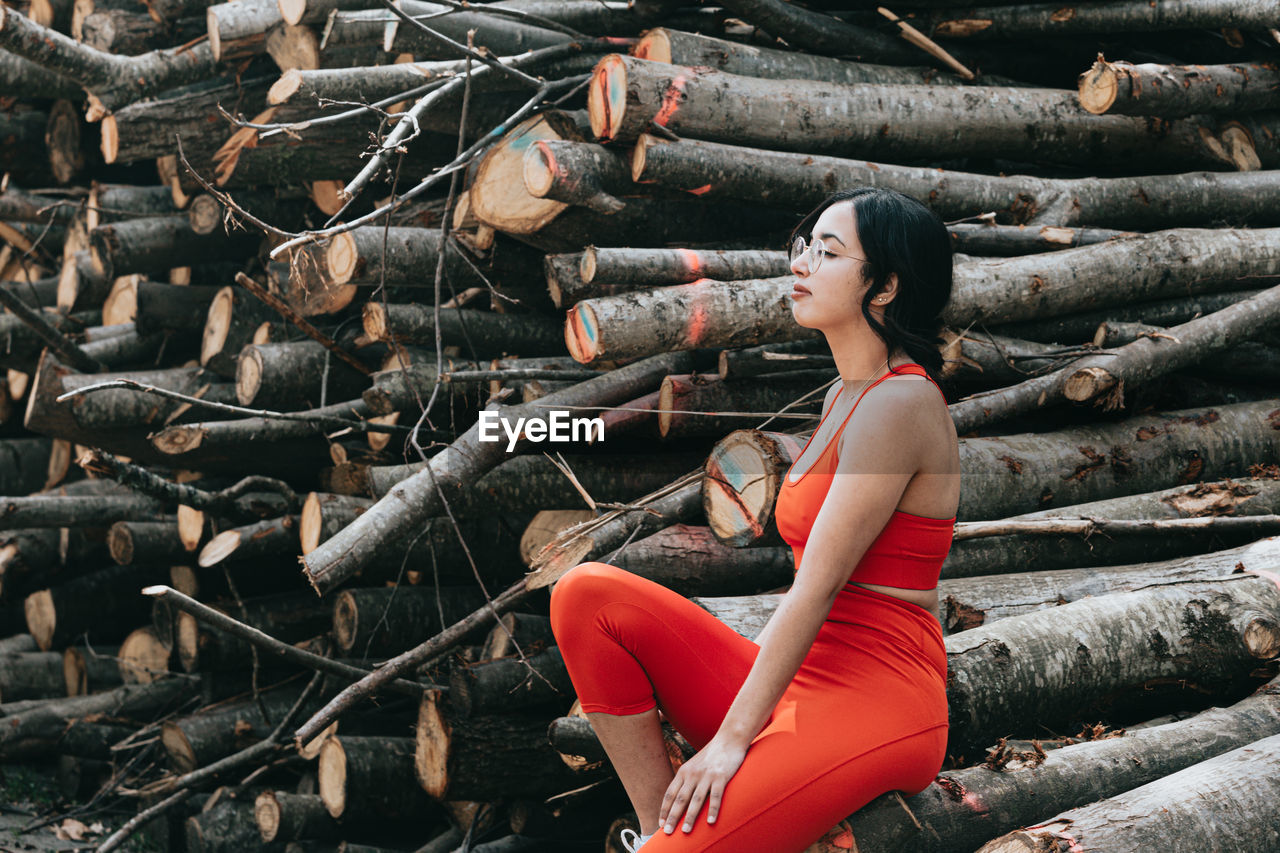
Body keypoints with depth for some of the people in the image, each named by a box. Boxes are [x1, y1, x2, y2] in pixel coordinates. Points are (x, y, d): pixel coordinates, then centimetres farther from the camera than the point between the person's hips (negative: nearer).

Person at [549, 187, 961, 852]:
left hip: (875, 703, -9)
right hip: (798, 679, 9)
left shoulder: (899, 404, -14)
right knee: (589, 593, -9)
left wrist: (732, 737, -18)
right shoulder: (845, 396, 15)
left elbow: (818, 588, -18)